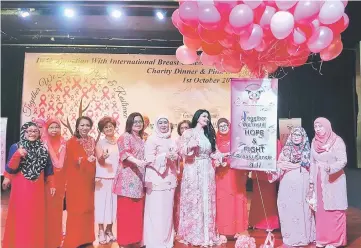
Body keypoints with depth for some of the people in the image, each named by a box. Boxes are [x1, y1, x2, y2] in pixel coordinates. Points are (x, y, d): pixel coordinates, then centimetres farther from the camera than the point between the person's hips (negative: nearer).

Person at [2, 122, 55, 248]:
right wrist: (17, 155, -25)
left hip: (37, 189, 3)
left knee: (37, 217, 9)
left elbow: (48, 169, 10)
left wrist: (51, 185, 9)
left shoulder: (43, 149, 5)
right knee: (20, 217, 1)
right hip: (20, 188, -3)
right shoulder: (16, 147, -3)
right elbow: (10, 169, -9)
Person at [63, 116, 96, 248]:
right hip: (76, 180, -6)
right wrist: (86, 159, -29)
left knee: (88, 208, 11)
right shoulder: (72, 142, -9)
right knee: (76, 210, -2)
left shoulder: (92, 141, 10)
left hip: (89, 180, 6)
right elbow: (71, 161, -17)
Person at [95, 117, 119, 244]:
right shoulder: (100, 143, -1)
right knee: (102, 203, 0)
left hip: (116, 177, 2)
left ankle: (109, 230, 21)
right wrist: (103, 157, -31)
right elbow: (100, 161, -10)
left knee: (113, 203, 8)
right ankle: (101, 231, 11)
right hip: (103, 178, -2)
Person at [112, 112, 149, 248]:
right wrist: (137, 162, -32)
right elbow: (125, 153, -17)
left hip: (139, 179, 7)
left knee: (137, 210, 7)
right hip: (127, 178, -6)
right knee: (126, 210, -5)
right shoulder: (125, 136, -2)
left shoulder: (142, 140, 20)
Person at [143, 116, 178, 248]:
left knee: (168, 209, 9)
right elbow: (149, 159, -10)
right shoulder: (152, 139, -4)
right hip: (156, 178, -6)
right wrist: (165, 156, -19)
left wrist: (175, 157, -3)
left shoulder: (171, 140, 14)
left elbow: (176, 156, 19)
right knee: (156, 210, -5)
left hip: (169, 177, 6)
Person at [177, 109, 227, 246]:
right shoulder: (188, 132, 1)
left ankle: (207, 233, 15)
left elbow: (211, 153, 16)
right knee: (193, 201, -2)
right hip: (193, 171, -4)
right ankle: (192, 234, 9)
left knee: (207, 201, 6)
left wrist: (220, 155, -1)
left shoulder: (209, 134, 15)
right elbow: (182, 151, -5)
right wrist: (190, 146, -23)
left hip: (207, 171, 5)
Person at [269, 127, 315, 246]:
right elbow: (280, 166, -3)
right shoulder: (286, 150, 3)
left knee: (302, 209, 3)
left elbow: (311, 169, 7)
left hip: (303, 185, 1)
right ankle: (291, 237, 11)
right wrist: (273, 173, -19)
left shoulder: (307, 150, 8)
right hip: (288, 184, -1)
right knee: (289, 209, 0)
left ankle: (304, 236, 16)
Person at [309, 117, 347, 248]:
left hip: (334, 180, -4)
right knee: (321, 210, 9)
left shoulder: (337, 141, -10)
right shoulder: (314, 142, 5)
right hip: (319, 181, 5)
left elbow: (343, 161, -15)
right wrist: (311, 182, 11)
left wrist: (330, 167, -34)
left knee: (334, 209, 1)